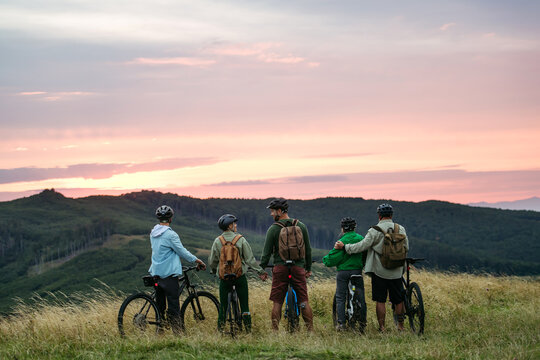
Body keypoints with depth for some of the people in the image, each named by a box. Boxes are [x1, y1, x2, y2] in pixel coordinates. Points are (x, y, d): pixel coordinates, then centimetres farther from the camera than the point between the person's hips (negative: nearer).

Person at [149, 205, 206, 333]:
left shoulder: (153, 233, 9)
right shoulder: (170, 235, -15)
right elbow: (182, 251, -11)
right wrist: (196, 260, 2)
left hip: (156, 273, 7)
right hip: (169, 274, -7)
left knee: (160, 305, 13)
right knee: (173, 305, -6)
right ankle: (177, 332, -8)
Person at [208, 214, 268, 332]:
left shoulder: (217, 241, -1)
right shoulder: (241, 240, -7)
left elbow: (212, 261, 6)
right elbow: (250, 259, -6)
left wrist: (213, 270, 27)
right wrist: (260, 271, 3)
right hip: (240, 276, -1)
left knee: (223, 304, 9)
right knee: (244, 303, 6)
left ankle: (220, 329, 8)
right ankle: (248, 328, 5)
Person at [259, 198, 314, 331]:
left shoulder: (273, 229, -4)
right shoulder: (301, 226, 6)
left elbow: (267, 252, -3)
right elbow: (308, 249, 12)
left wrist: (262, 269, 8)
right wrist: (308, 268, 21)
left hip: (280, 267, -2)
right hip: (298, 267, 2)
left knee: (277, 302, 3)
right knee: (304, 301, 4)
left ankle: (275, 331, 2)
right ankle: (310, 330, 1)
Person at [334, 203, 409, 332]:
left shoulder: (375, 231, -11)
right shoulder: (401, 229, 1)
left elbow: (362, 246, -15)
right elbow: (406, 247, 9)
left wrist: (344, 246, -7)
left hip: (379, 271, -3)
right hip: (396, 271, 3)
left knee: (380, 300, 4)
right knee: (398, 300, 13)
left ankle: (382, 327, 4)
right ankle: (400, 325, 19)